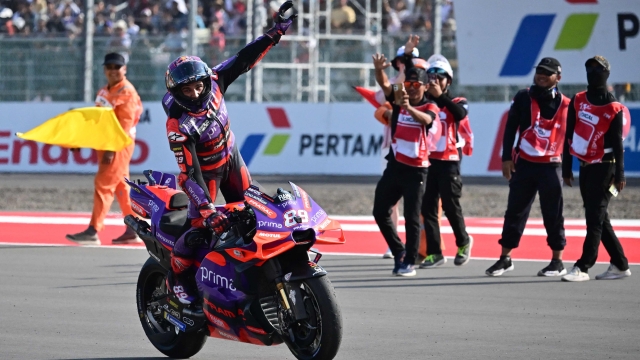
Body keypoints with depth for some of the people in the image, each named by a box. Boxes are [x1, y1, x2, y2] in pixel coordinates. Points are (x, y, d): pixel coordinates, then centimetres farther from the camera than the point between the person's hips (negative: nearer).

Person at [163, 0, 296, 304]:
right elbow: (188, 173, -36)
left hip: (232, 157, 6)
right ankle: (177, 276, 3)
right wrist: (206, 209, -46)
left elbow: (245, 59, -10)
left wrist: (275, 33, -18)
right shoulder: (178, 125, -33)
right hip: (205, 171, -6)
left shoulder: (214, 83, -19)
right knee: (202, 225, -16)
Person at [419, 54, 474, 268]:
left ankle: (463, 242, 21)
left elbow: (460, 114, -16)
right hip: (426, 160, 2)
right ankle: (434, 253, 5)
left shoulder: (456, 103, 6)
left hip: (448, 161, -2)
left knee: (450, 206, -3)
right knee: (428, 207, -1)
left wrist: (440, 96, -21)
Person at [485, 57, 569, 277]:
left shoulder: (565, 105, 1)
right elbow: (510, 129, 3)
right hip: (523, 164, 1)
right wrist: (507, 158, -3)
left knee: (553, 215, 3)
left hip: (551, 166, -1)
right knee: (515, 211, 6)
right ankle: (505, 258, 13)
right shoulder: (523, 98, 2)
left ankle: (557, 261, 11)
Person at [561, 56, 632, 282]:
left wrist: (619, 175, -11)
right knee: (599, 218, 9)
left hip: (604, 167, -6)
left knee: (595, 218, -9)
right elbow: (569, 136, 10)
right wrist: (566, 169, 9)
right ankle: (620, 265, 17)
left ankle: (583, 268, -12)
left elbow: (617, 143, -7)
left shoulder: (613, 108, -6)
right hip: (585, 167, 6)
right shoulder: (578, 101, 8)